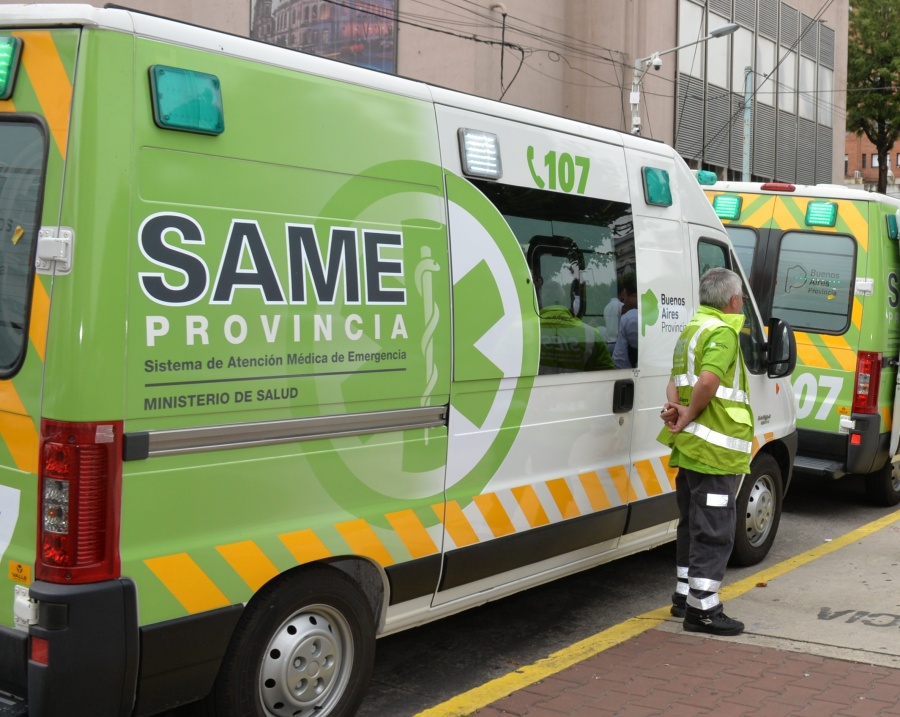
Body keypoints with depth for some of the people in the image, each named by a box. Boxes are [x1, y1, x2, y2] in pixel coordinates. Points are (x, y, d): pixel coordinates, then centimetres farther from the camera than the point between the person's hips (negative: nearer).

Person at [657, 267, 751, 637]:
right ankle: (703, 609, 0)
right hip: (716, 450, -10)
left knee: (692, 525, 19)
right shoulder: (723, 332, -15)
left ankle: (685, 595, 29)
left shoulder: (692, 329, 17)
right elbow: (709, 381, -29)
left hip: (691, 448, 10)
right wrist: (688, 416, -17)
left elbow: (676, 380, 14)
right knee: (715, 531, -4)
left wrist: (675, 406, -5)